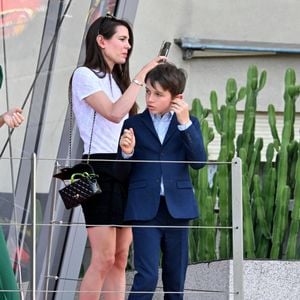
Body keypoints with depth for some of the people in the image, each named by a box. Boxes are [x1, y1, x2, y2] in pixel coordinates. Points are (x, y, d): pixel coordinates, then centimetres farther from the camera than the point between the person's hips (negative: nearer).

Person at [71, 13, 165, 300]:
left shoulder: (117, 80, 22)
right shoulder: (84, 75, -3)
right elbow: (114, 113, -18)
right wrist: (141, 75, -15)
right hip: (100, 169, -8)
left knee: (120, 259, 3)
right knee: (103, 259, -13)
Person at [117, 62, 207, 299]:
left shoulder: (189, 124, 8)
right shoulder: (134, 124, 6)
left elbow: (199, 161, -6)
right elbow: (122, 173, 7)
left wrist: (185, 123, -13)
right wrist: (127, 152, -14)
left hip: (177, 207, 2)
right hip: (145, 209, -2)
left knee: (176, 277, 9)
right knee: (147, 276, -12)